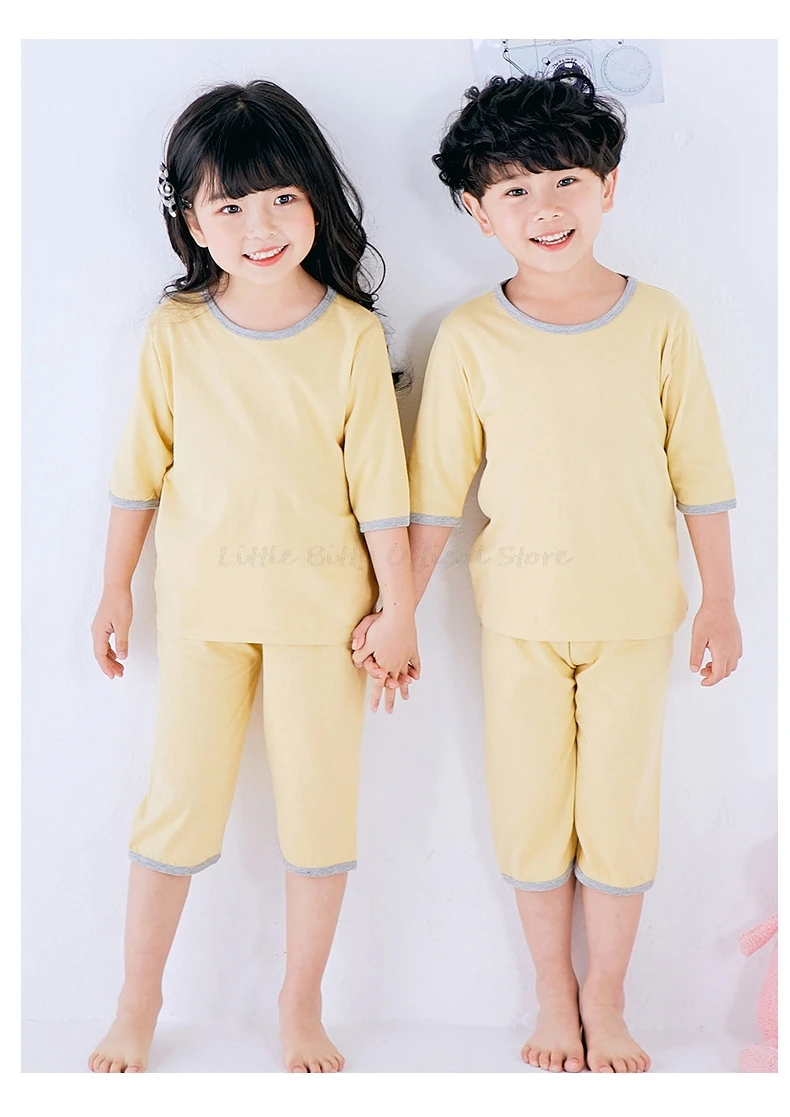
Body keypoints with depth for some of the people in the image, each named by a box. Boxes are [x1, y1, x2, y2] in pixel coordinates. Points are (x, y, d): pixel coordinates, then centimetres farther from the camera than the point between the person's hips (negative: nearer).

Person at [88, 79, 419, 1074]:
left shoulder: (352, 335, -8)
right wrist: (114, 590, 8)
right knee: (178, 800, 10)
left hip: (322, 603, -1)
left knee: (319, 805, 9)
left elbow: (379, 481, -5)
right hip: (203, 603, 1)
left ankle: (302, 1005, 30)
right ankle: (137, 1002, 30)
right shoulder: (175, 331, -4)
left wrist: (399, 609, -2)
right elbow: (141, 468, 4)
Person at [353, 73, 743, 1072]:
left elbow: (699, 471, 1)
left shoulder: (656, 320, -5)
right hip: (521, 615, 0)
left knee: (619, 811, 9)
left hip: (635, 614, 0)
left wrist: (720, 601, 2)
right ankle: (553, 992, 33)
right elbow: (436, 489, -1)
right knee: (529, 812, 10)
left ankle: (605, 1000, 31)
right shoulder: (470, 337, -6)